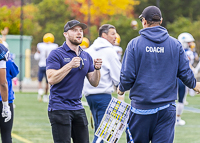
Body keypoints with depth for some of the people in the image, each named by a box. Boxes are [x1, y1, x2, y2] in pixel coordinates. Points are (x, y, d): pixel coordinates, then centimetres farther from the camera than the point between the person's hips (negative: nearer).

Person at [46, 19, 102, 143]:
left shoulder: (86, 56, 13)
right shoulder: (56, 54, -6)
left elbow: (94, 83, 12)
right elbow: (51, 79, -18)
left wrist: (97, 69, -7)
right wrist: (70, 65, -24)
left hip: (78, 108, 7)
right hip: (59, 108, -6)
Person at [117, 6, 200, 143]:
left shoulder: (135, 44, -4)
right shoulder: (175, 44, 2)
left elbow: (127, 75, -6)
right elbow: (185, 72, 4)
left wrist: (122, 88, 15)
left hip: (141, 105, -1)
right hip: (167, 108, 2)